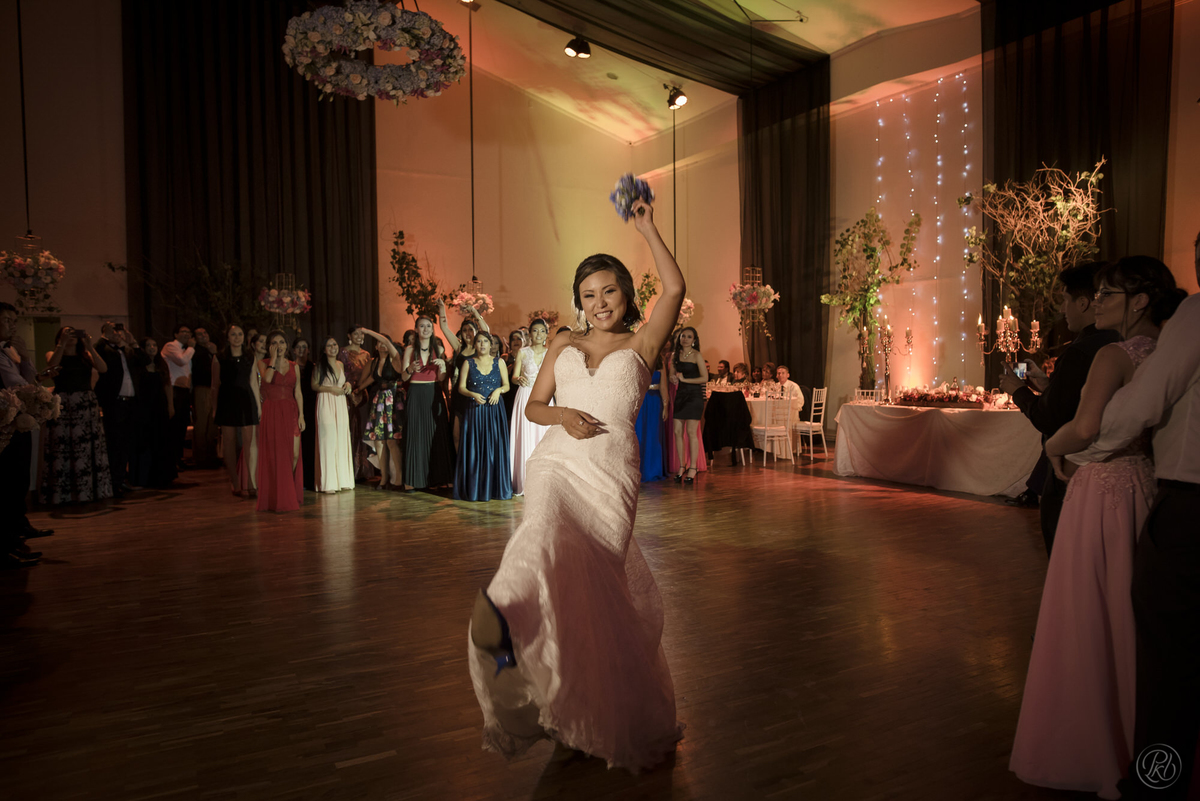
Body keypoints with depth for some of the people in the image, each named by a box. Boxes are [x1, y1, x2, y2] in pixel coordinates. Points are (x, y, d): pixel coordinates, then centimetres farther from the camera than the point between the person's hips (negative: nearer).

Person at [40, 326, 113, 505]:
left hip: (86, 406, 2)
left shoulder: (86, 356, 12)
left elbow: (103, 368, -6)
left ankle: (89, 490, 5)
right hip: (62, 406, -2)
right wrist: (62, 343, -16)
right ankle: (62, 493, -2)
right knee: (62, 449, -4)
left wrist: (89, 347, -12)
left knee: (89, 448, 0)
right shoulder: (54, 355, 9)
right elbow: (51, 365, -14)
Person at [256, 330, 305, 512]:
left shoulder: (294, 366, 11)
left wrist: (301, 415, 0)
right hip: (272, 412, -3)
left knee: (294, 455, -3)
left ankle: (290, 493, 16)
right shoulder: (263, 363, 3)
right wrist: (273, 358, -10)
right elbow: (267, 378, -19)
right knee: (274, 455, -1)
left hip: (291, 412, 3)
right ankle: (276, 497, 10)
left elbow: (298, 393, 8)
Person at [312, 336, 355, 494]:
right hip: (326, 404, -6)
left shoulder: (341, 364, 15)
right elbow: (314, 385, -6)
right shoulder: (320, 365, -2)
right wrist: (331, 388, -15)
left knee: (342, 440, 4)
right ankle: (328, 483, -6)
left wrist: (347, 385, 5)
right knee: (328, 441, -9)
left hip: (341, 404, 6)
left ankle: (342, 480, 10)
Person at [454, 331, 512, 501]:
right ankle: (474, 489, 4)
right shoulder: (469, 363, 8)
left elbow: (507, 385, 7)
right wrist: (473, 394, -14)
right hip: (474, 410, 0)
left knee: (495, 447, -1)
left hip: (495, 410, 0)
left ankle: (495, 488, 6)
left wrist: (499, 390, -14)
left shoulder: (499, 362, 9)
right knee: (474, 448, -2)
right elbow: (461, 387, 3)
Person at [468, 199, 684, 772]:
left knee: (598, 582, -9)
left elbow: (674, 289, 0)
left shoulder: (640, 346, 12)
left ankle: (606, 712, 3)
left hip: (611, 471, -3)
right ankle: (505, 609, -48)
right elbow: (532, 407, 18)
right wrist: (562, 415, -4)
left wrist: (647, 230, 3)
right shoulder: (563, 345, 19)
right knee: (545, 529, -28)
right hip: (556, 461, 4)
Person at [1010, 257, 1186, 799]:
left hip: (1102, 494, -7)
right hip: (1147, 491, 7)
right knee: (1134, 622, 16)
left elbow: (1084, 427, -27)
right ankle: (1139, 747, 30)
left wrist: (1052, 446, -9)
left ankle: (1090, 751, 19)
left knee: (1089, 622, 5)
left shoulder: (1115, 354, -15)